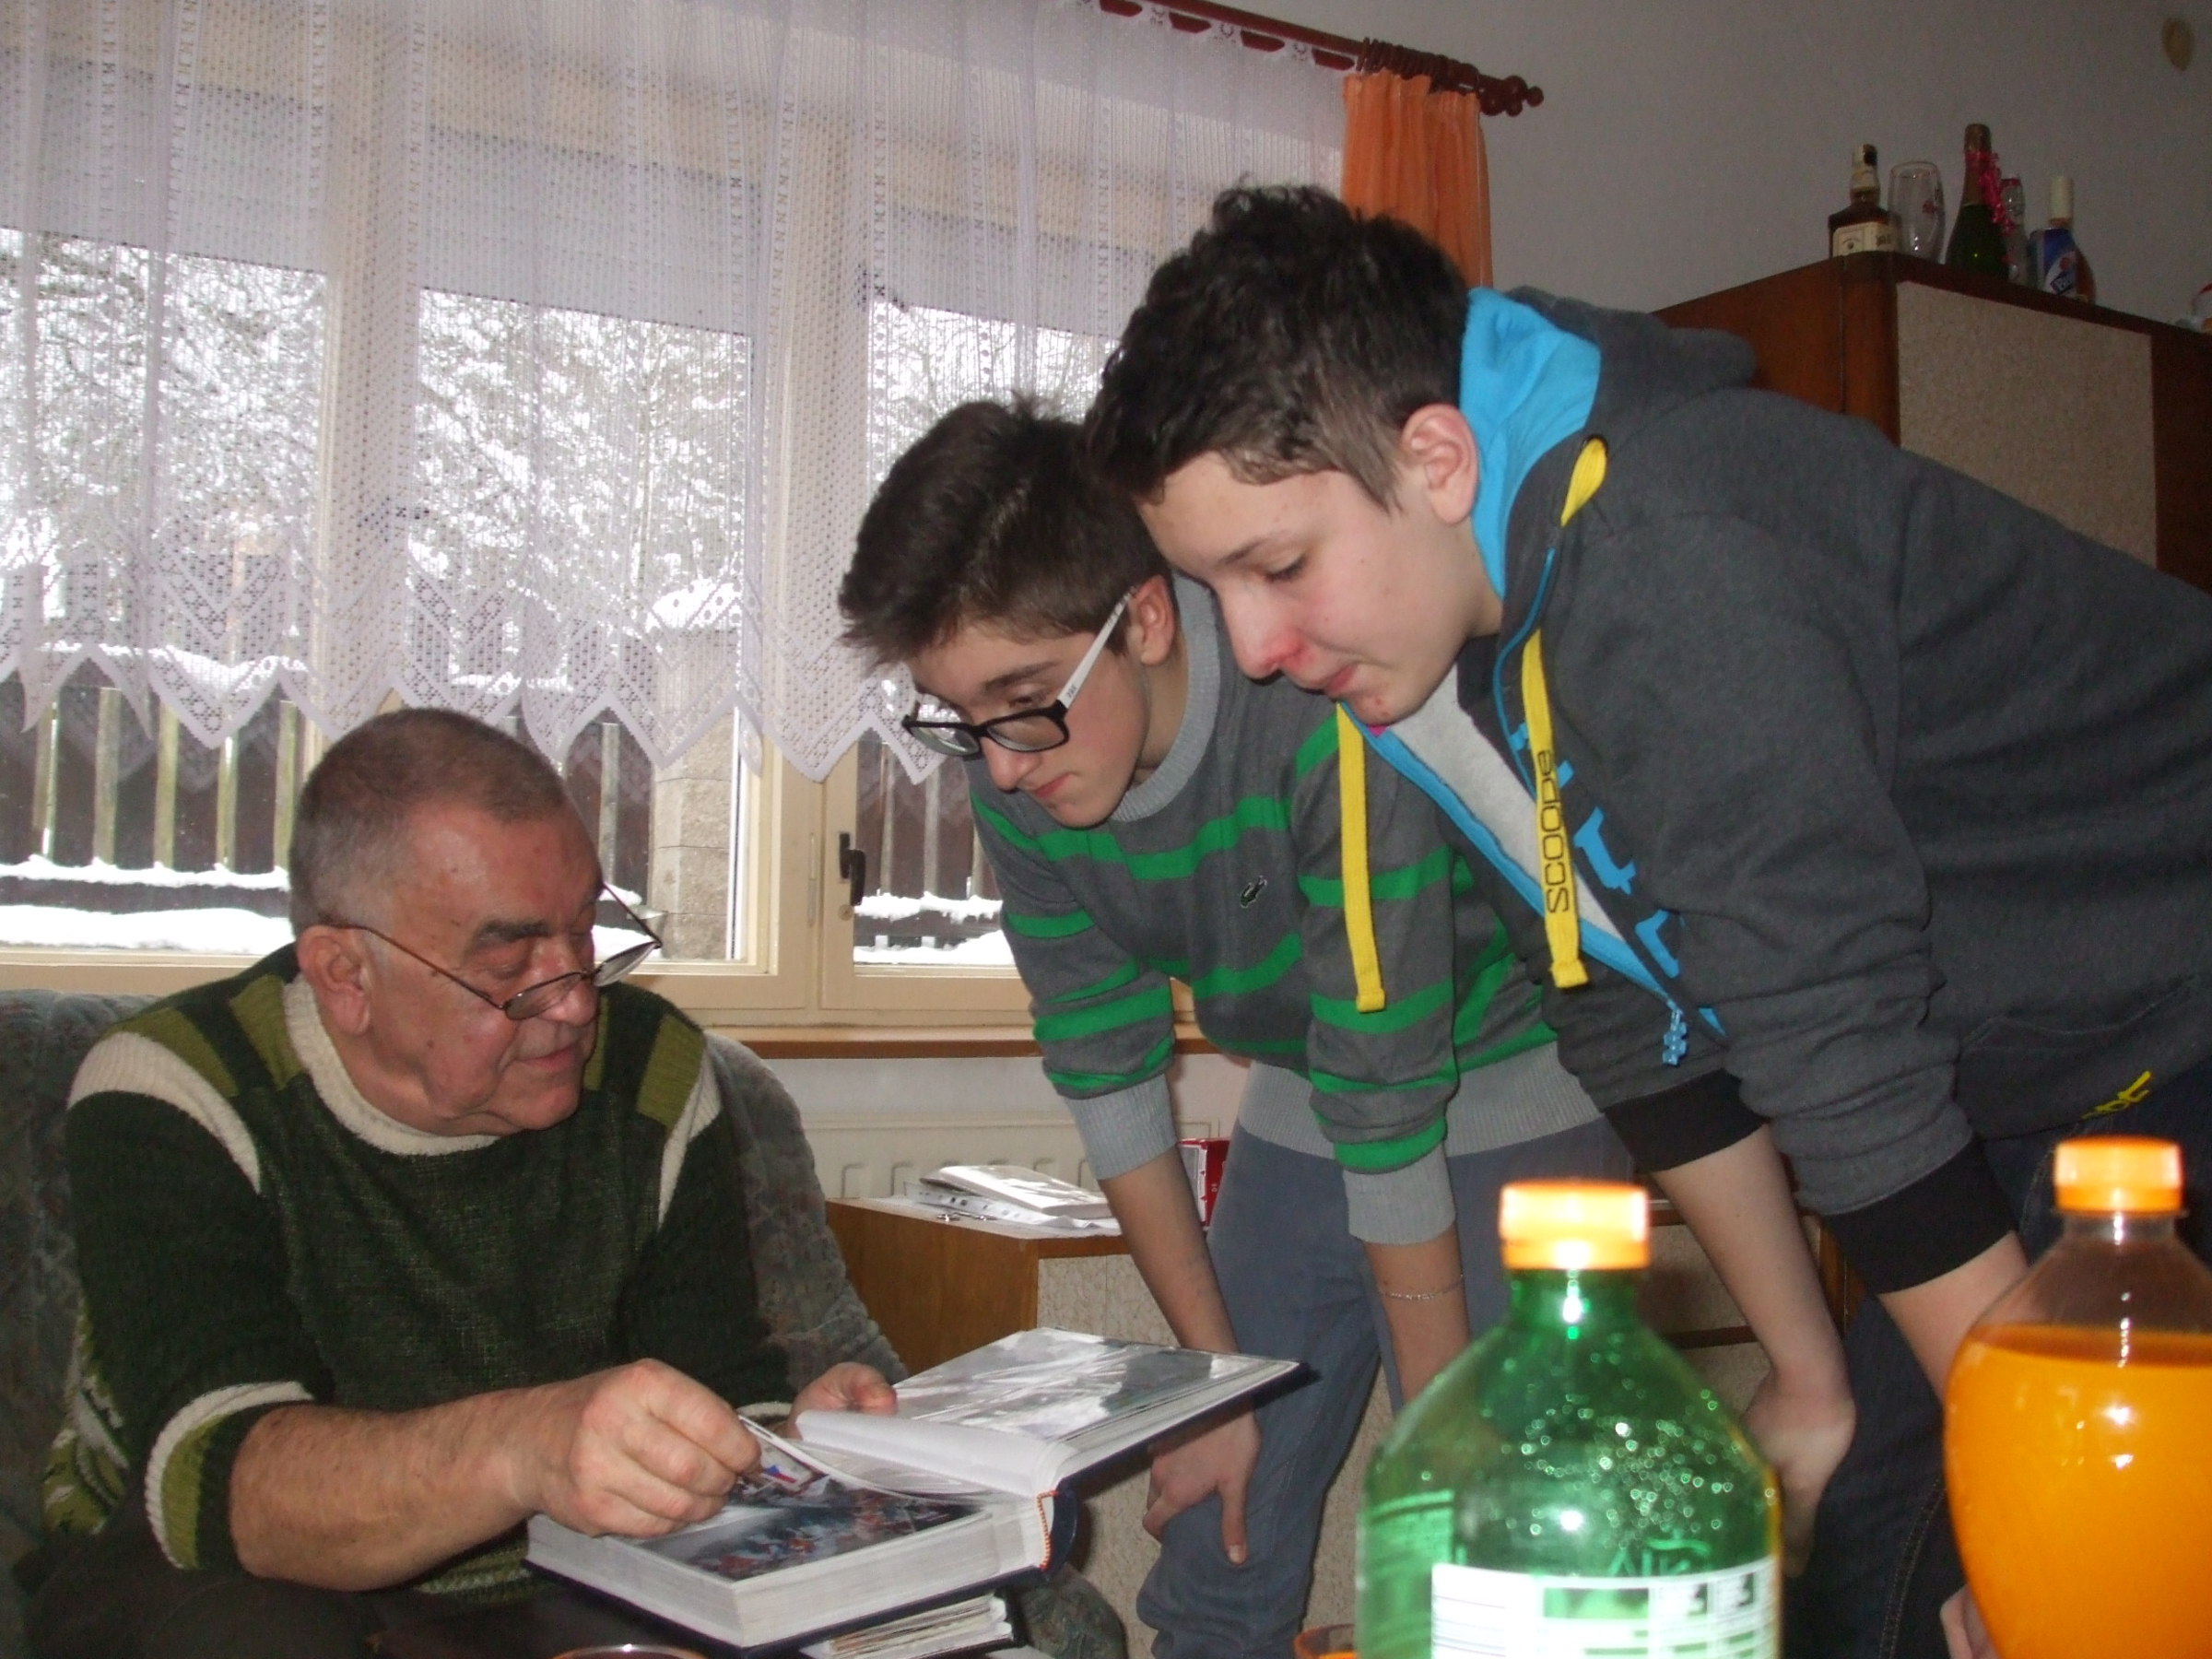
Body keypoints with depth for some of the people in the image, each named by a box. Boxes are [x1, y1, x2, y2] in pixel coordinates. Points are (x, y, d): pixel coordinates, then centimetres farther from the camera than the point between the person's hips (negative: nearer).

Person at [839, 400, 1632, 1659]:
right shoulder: (1018, 774, -14)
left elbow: (1391, 1115, -29)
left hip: (1507, 1085, -5)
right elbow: (1109, 1079, -5)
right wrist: (1216, 1382, -1)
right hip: (1302, 1100, 6)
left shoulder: (1328, 719, -35)